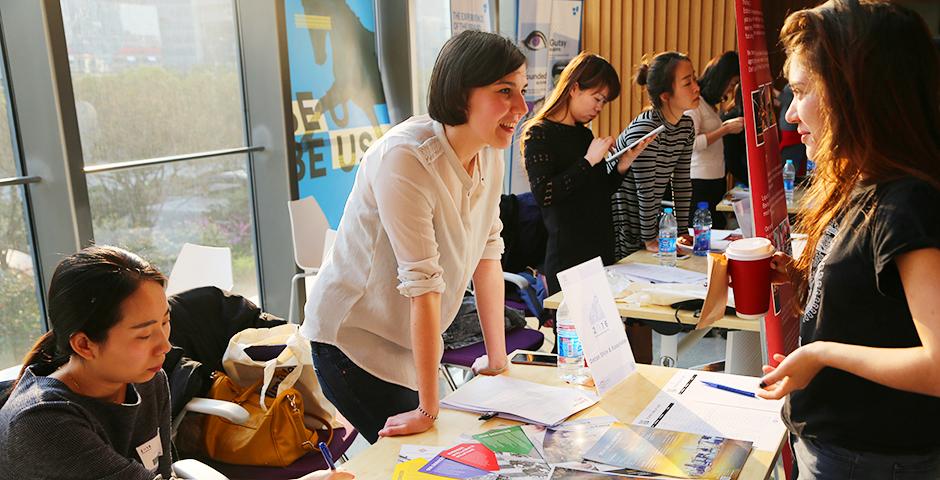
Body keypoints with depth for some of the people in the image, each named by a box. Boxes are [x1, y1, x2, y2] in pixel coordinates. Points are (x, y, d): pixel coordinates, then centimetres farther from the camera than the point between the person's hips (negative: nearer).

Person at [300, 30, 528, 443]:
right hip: (355, 342, -7)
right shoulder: (405, 159, -27)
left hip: (412, 342, 7)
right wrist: (428, 410, -25)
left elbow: (488, 254, 2)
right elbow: (424, 283, -29)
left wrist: (497, 358, 6)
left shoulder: (489, 154, -4)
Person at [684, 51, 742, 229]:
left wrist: (730, 123, 10)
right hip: (700, 181, -9)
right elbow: (691, 143, -21)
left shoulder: (710, 103, 15)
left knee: (718, 230, 8)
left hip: (717, 178, 9)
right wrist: (726, 129, -17)